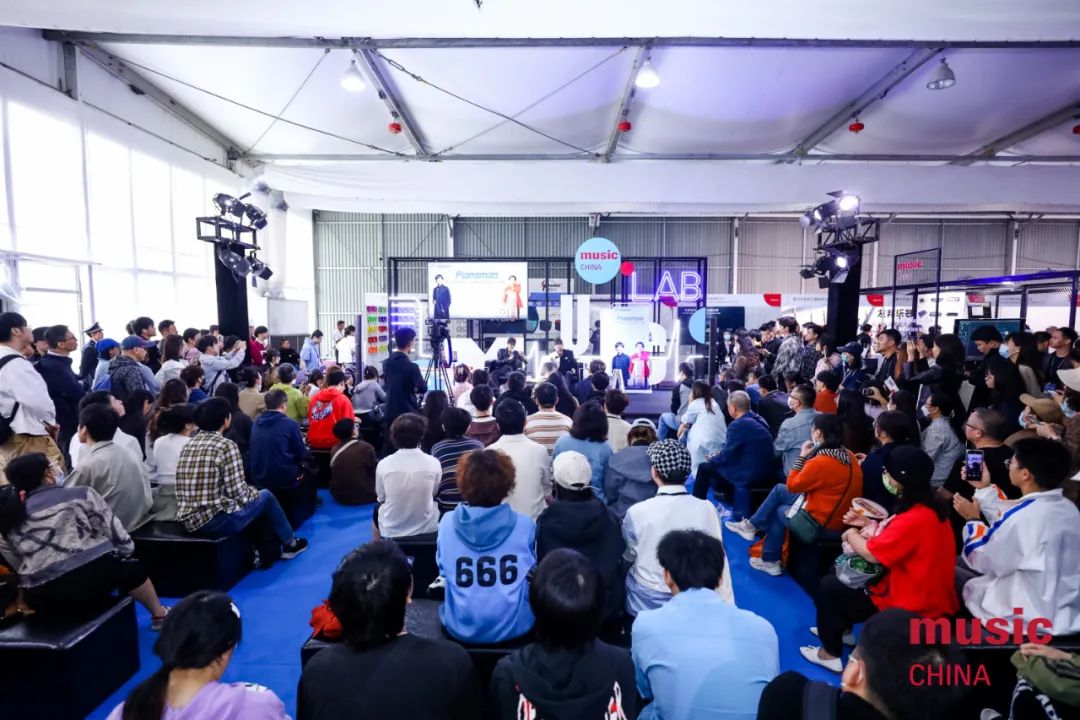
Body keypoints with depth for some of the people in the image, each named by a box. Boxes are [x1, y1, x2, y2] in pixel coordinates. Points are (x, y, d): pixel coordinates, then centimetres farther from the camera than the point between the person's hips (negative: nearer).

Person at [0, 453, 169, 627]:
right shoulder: (81, 494, 2)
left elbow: (17, 564, 13)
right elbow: (117, 535, 3)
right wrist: (125, 554, 20)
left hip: (40, 598, 4)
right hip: (92, 577, -4)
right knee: (129, 565, 25)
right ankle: (159, 614, 37)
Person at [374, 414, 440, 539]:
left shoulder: (383, 464, -16)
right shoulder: (433, 463, -16)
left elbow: (380, 497, 0)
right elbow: (434, 494, 1)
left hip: (391, 530, 0)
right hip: (426, 528, 0)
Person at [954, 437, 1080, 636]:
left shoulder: (1021, 517, -31)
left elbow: (981, 560, -15)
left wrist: (973, 520, -1)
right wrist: (984, 488, 17)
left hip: (1031, 618, -8)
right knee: (961, 564, 20)